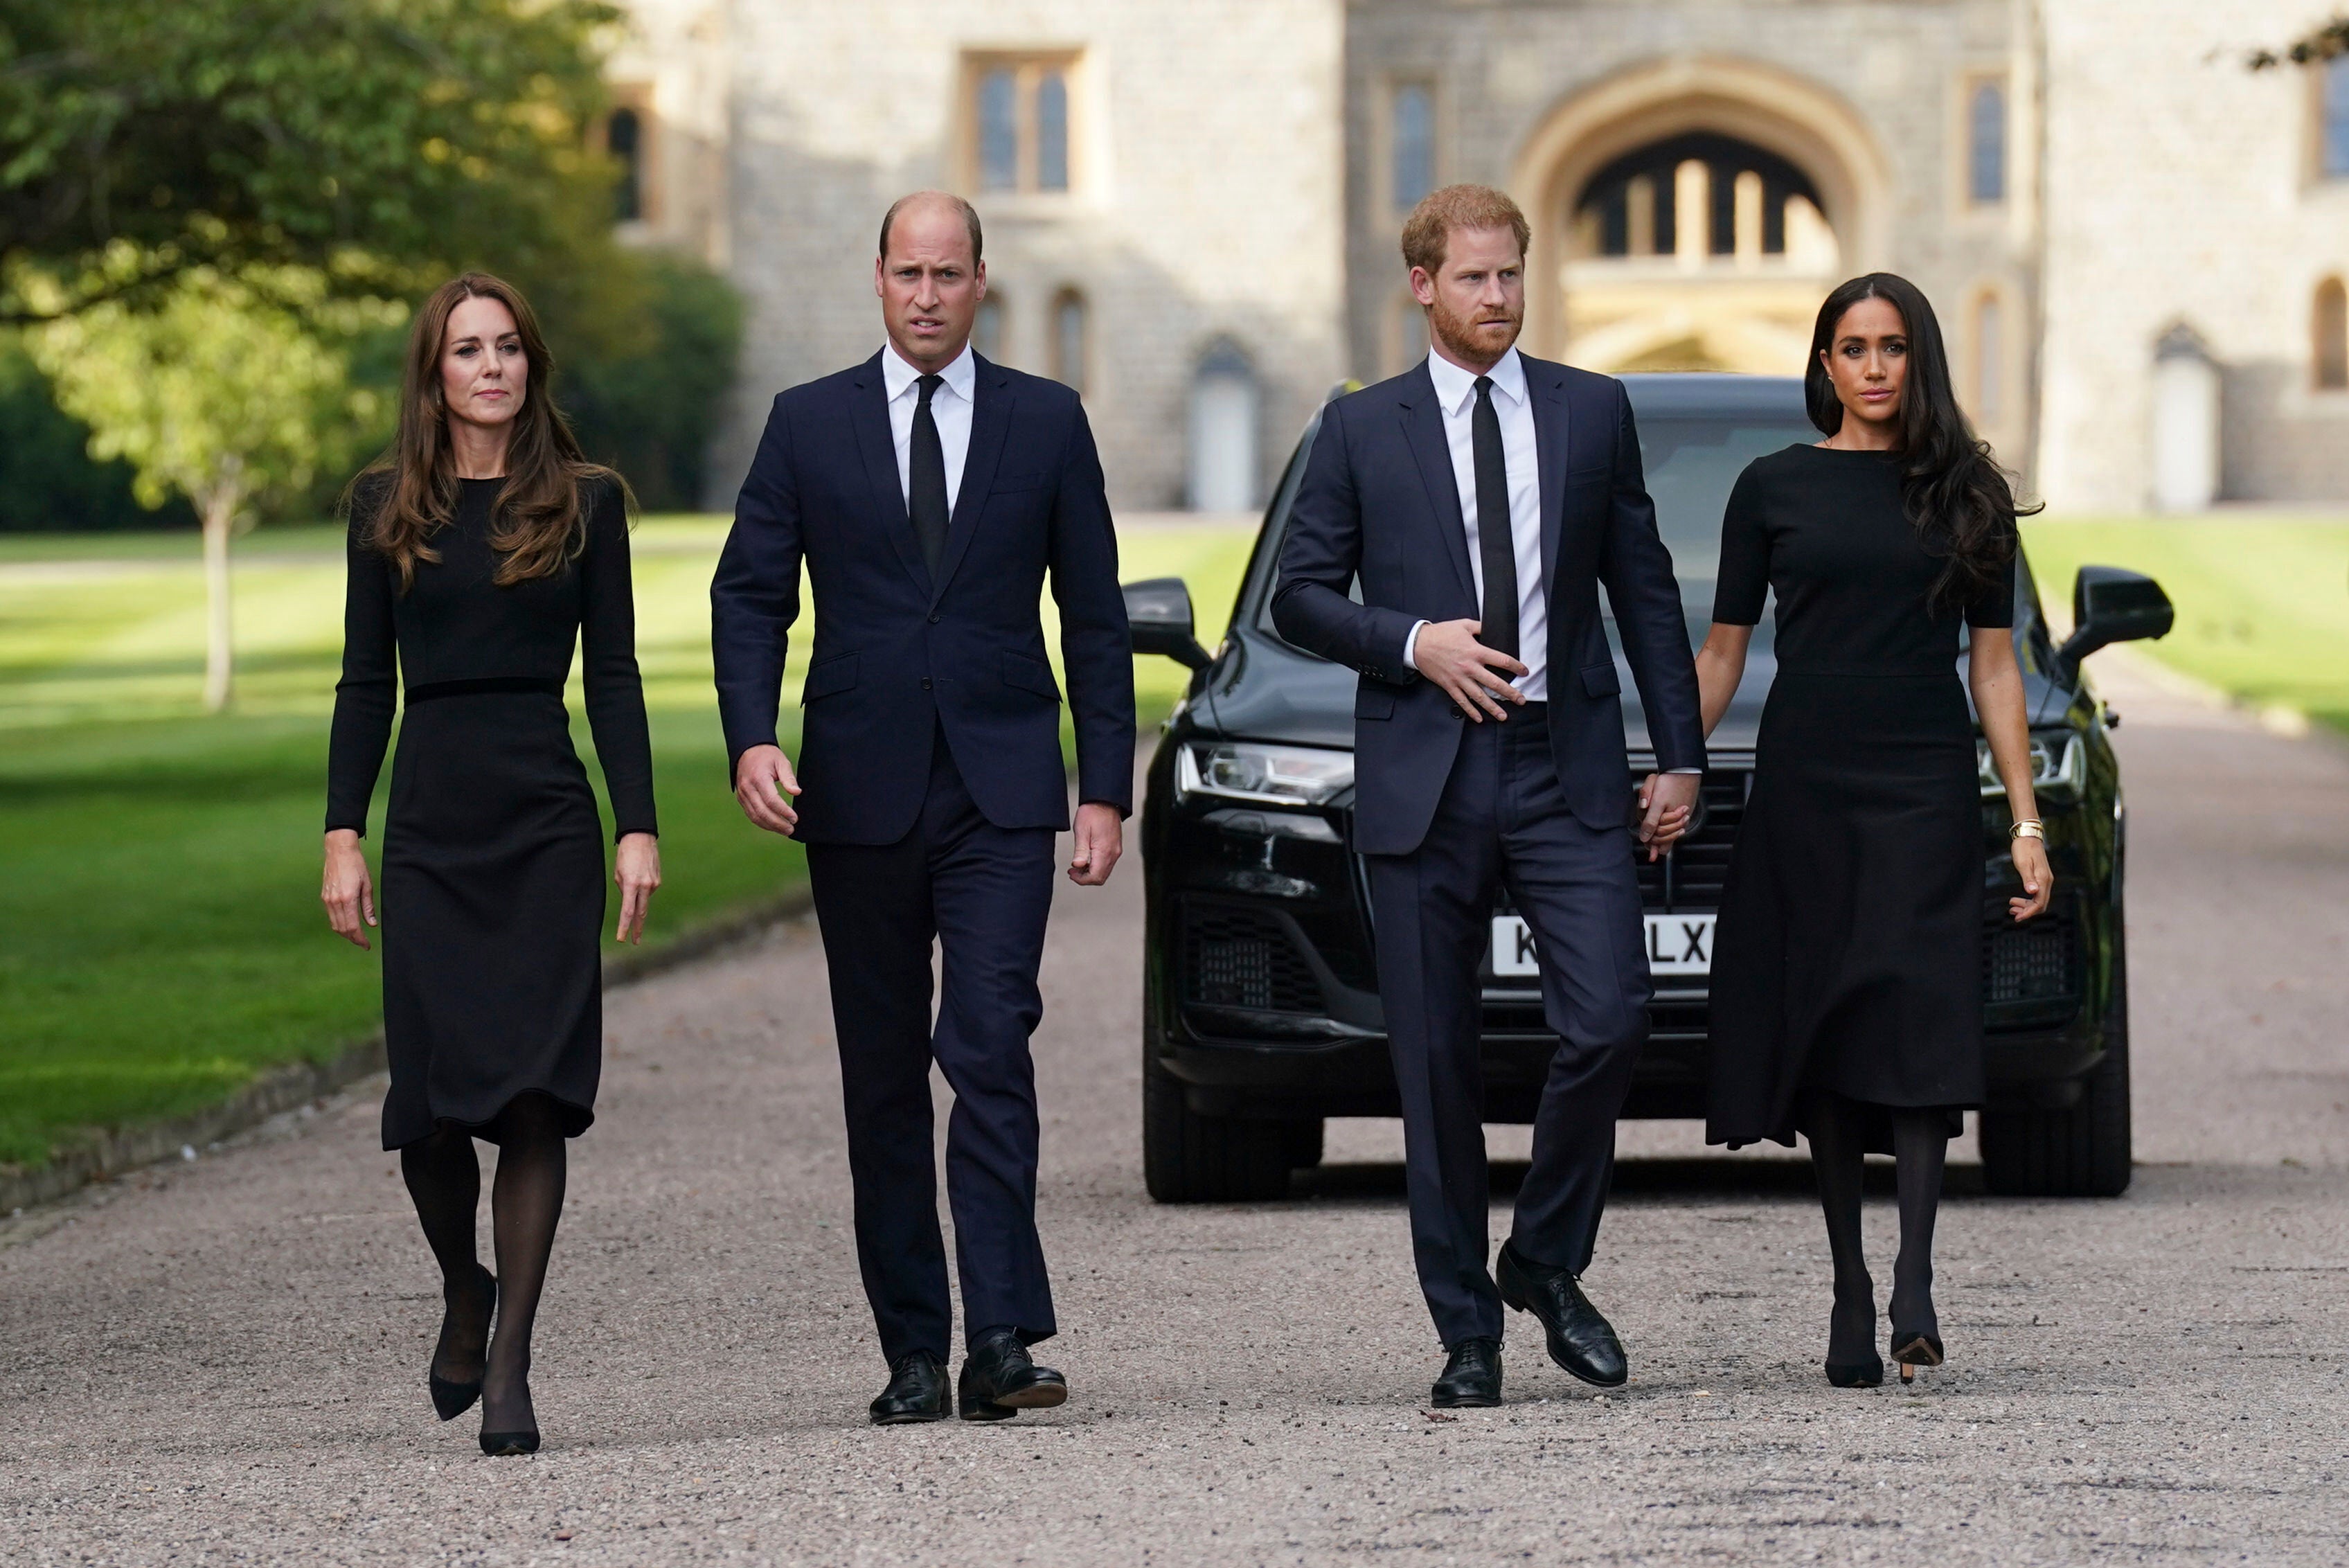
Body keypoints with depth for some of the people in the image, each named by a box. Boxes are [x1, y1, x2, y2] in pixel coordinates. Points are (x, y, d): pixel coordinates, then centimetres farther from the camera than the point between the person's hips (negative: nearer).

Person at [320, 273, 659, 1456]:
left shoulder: (584, 503, 5)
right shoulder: (388, 507, 8)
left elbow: (613, 676, 5)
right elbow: (365, 683, 9)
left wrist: (640, 827, -3)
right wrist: (342, 836, 2)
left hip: (548, 823, -1)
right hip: (431, 825, 1)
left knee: (534, 1095, -7)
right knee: (429, 1099, -3)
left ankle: (510, 1361, -2)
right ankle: (464, 1292, 26)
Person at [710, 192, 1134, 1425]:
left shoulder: (1046, 423, 7)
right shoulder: (809, 424, 7)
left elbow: (1093, 616, 8)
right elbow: (750, 595, 5)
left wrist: (1105, 787, 1)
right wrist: (752, 740, -11)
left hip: (1000, 792, -1)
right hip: (860, 794, 1)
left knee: (991, 1048, -15)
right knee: (883, 1081, 5)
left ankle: (1001, 1338, -19)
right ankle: (913, 1354, 10)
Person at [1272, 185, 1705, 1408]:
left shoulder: (1593, 413, 10)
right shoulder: (1361, 430, 7)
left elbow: (1644, 592, 12)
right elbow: (1299, 595, 6)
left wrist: (1679, 755, 7)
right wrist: (1413, 644, -10)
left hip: (1567, 771, 1)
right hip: (1424, 780, -1)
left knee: (1608, 1021, -14)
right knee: (1437, 1067, 1)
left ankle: (1547, 1262, 8)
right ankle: (1466, 1332, 9)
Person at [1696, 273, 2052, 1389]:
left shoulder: (1965, 493, 9)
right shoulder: (1774, 489, 7)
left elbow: (1994, 663, 10)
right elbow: (1722, 653, 10)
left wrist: (2028, 821, 4)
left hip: (1925, 791, 0)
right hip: (1804, 790, 1)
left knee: (1919, 1022, -15)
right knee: (1820, 1038, 0)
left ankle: (1913, 1285, -20)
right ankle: (1849, 1288, 6)